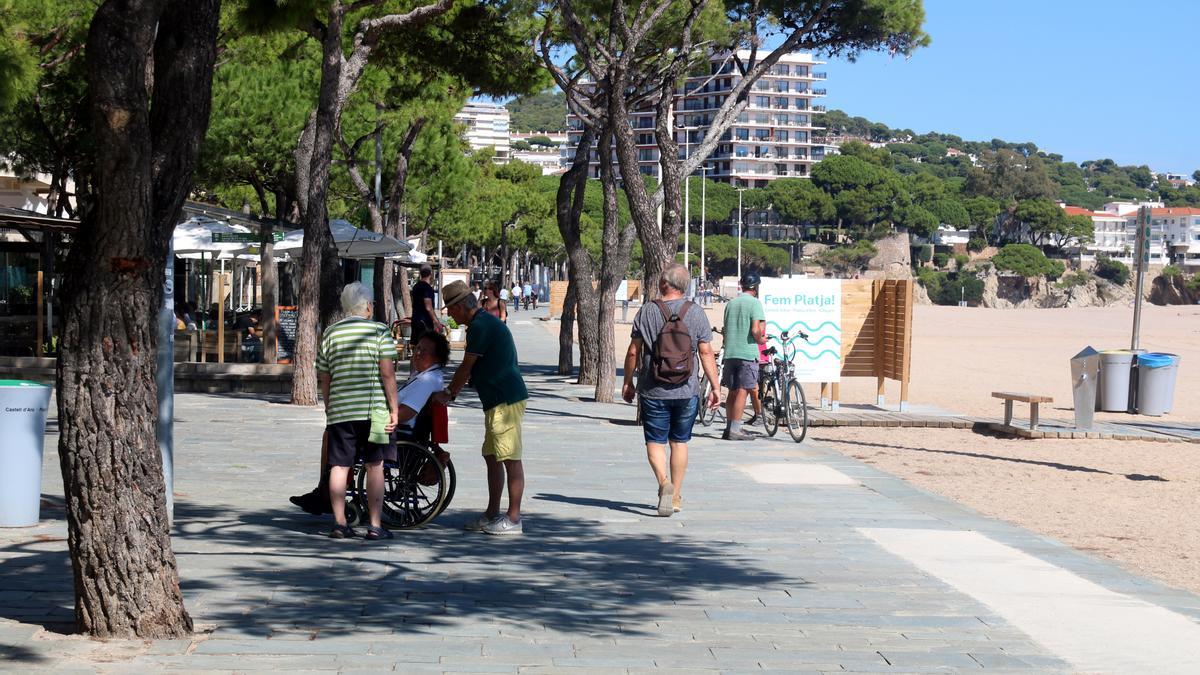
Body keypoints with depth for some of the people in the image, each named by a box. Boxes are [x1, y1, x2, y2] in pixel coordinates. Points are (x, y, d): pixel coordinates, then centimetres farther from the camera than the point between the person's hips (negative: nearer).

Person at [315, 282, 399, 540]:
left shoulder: (330, 333, 9)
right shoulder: (379, 331, -2)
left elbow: (324, 379, 12)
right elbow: (387, 374, -8)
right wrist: (394, 410, -4)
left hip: (339, 410, 3)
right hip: (373, 409, -3)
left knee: (339, 466, 6)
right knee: (374, 466, 4)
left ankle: (339, 523, 6)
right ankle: (375, 525, 4)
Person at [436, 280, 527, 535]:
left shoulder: (480, 326, -14)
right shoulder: (486, 322, 19)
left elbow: (466, 367, -10)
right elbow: (472, 369, 25)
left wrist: (448, 394, 2)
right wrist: (453, 391, 25)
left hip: (506, 400, -11)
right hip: (498, 401, 11)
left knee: (510, 458, -6)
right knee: (492, 456, 14)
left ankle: (513, 518, -3)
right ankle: (492, 514, 21)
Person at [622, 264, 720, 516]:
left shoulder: (647, 312, -4)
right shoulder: (696, 313, -1)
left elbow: (633, 352, -2)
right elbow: (706, 353, -2)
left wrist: (627, 383, 9)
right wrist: (715, 387, 4)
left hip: (653, 390, -2)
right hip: (687, 391, 2)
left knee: (655, 441, 5)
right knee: (680, 442, 13)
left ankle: (664, 482, -20)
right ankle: (675, 496, 18)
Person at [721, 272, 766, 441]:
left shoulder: (731, 303, 13)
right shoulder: (754, 302, -7)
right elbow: (755, 330, -16)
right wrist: (760, 340, 3)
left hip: (730, 353, 6)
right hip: (747, 353, -6)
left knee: (732, 392, 12)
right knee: (743, 391, -5)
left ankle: (729, 428, 15)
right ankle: (735, 430, -7)